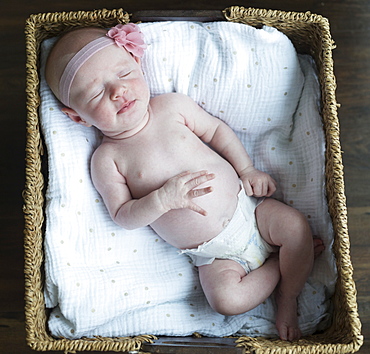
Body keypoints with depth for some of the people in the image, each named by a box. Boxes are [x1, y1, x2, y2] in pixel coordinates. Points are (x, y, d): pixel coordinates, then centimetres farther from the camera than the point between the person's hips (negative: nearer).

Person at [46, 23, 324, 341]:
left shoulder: (172, 106, -3)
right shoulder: (106, 160, -8)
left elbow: (216, 130, 8)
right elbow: (123, 216, -8)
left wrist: (248, 169, -3)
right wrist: (163, 198, -25)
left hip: (245, 205, 2)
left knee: (297, 225, -16)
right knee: (226, 298, -22)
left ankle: (288, 300, 7)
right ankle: (282, 262, 3)